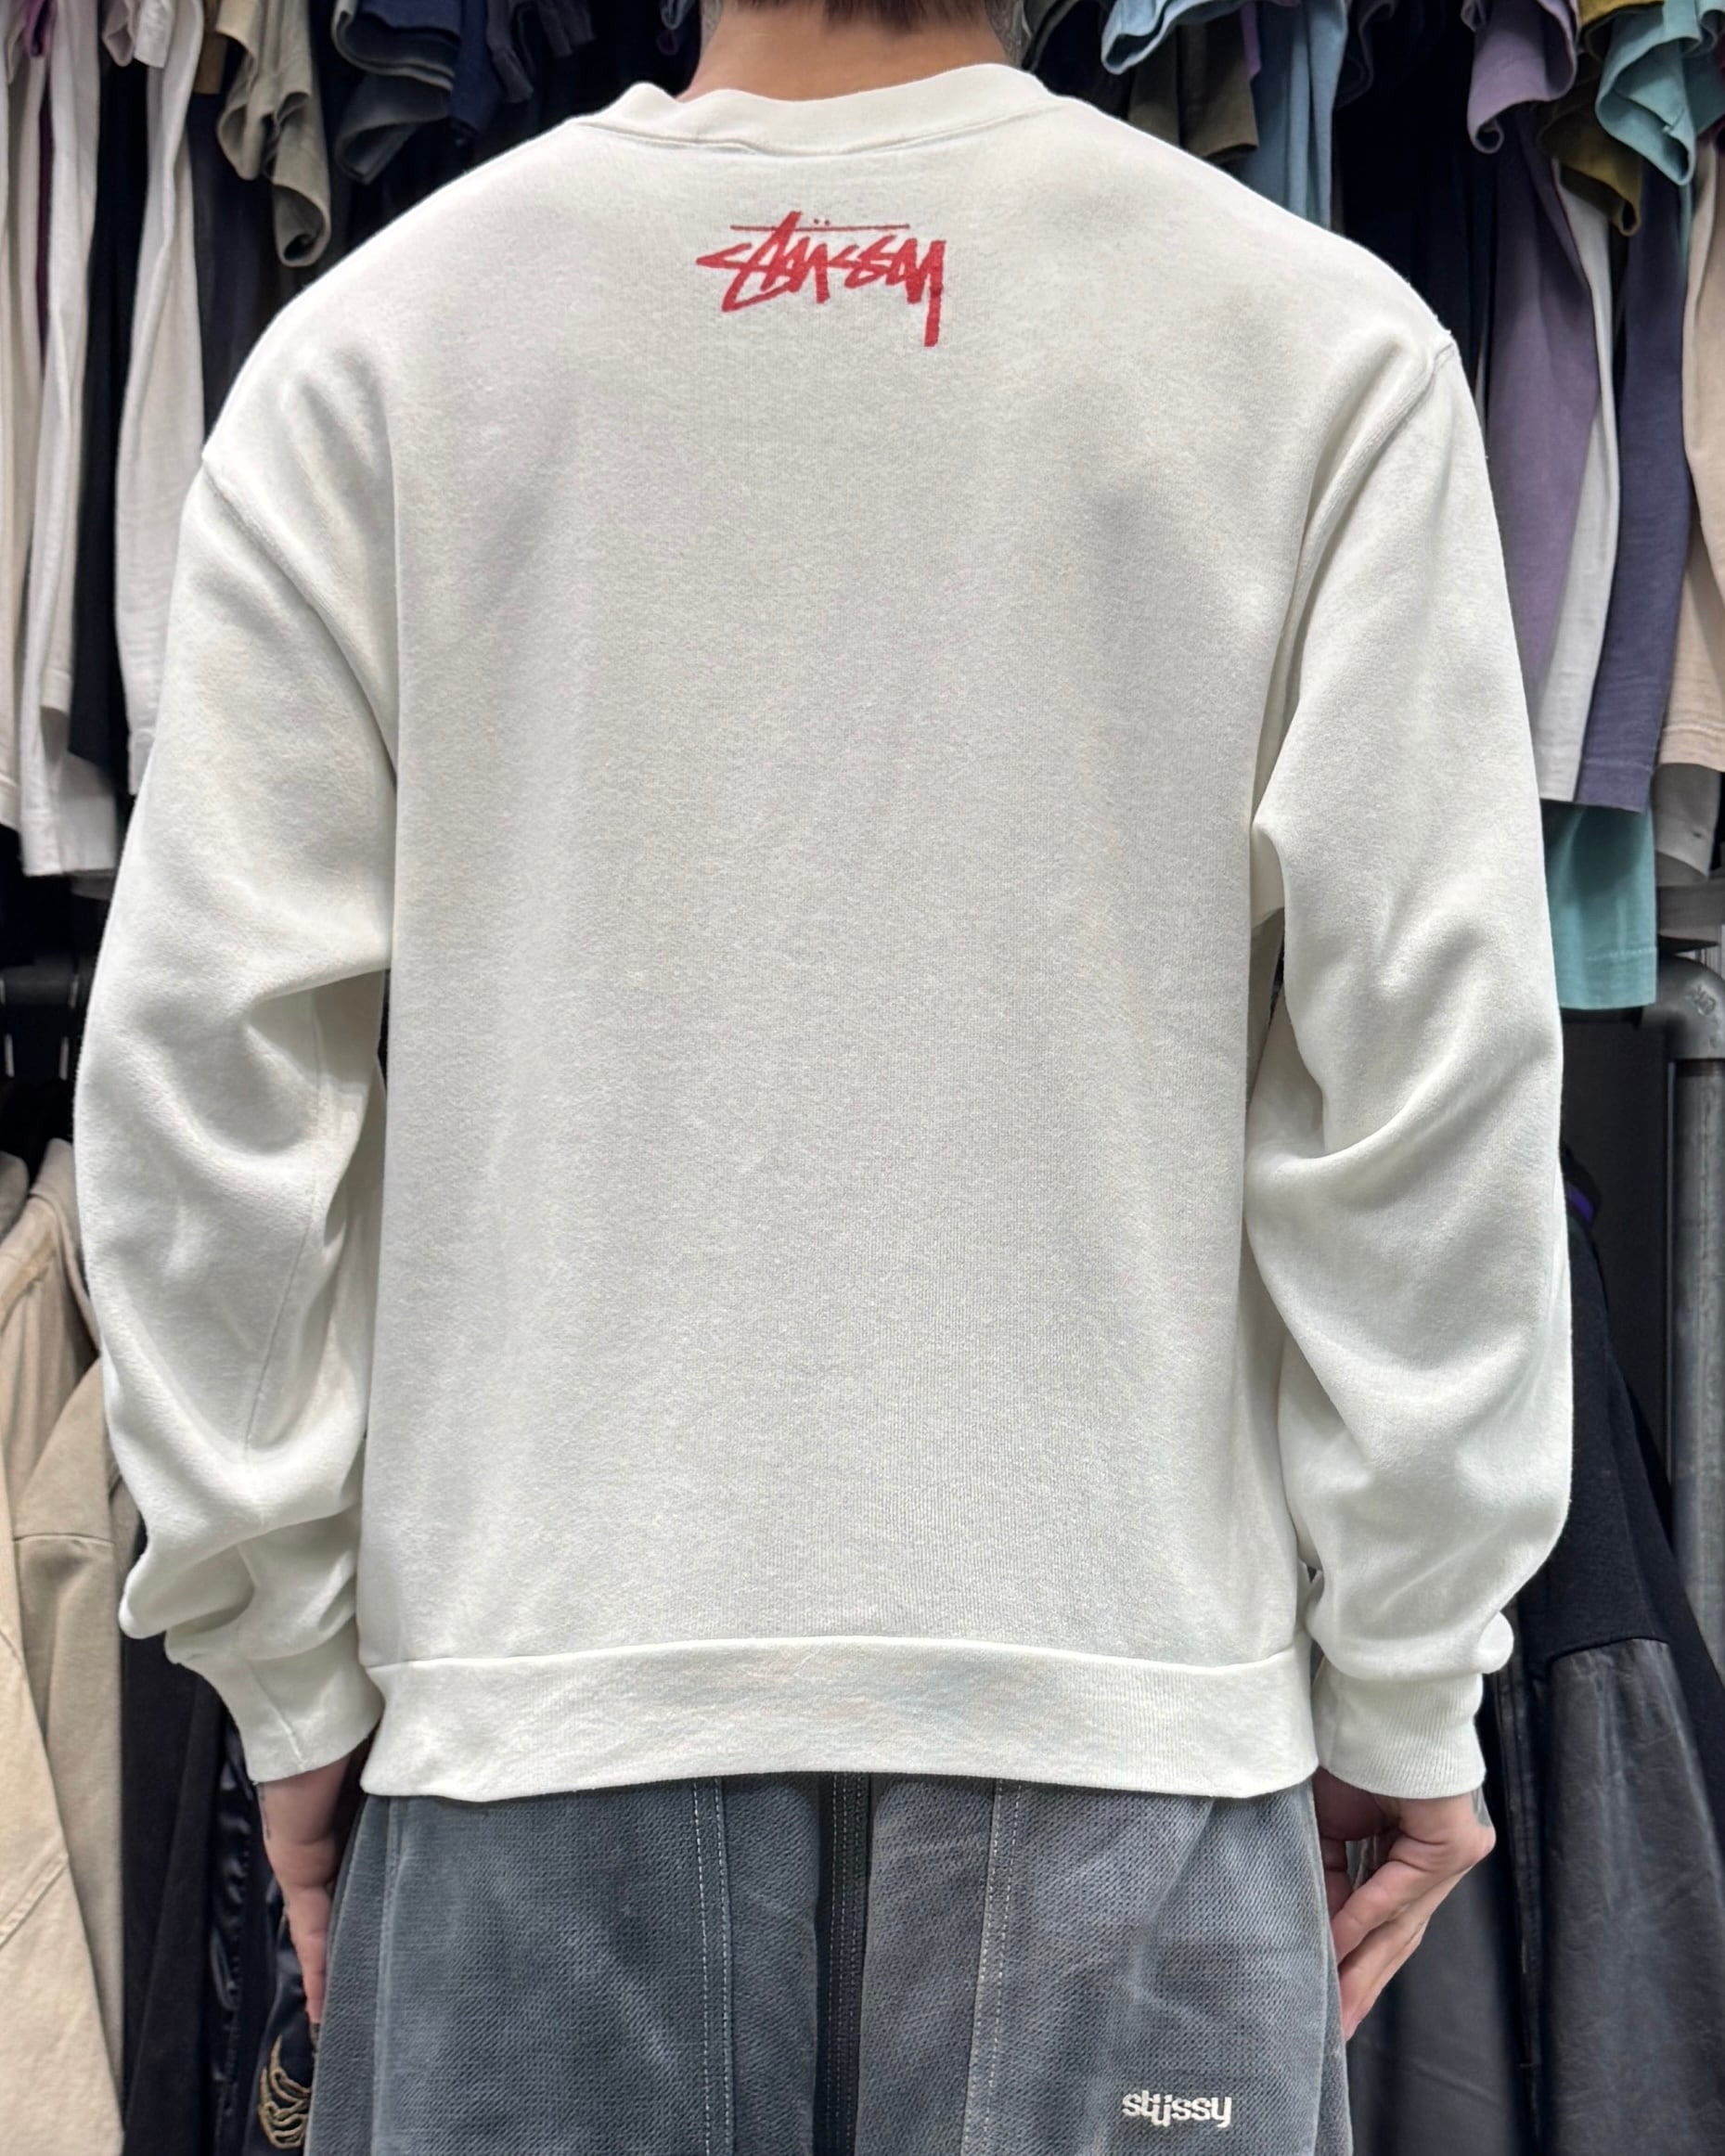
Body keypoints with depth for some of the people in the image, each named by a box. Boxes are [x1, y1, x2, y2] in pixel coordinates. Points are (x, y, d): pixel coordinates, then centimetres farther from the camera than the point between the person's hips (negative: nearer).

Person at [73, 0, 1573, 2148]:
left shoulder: (372, 335, 3)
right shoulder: (1328, 346, 1)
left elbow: (202, 1049, 0)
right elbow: (1431, 1058, -4)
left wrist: (290, 1665, 8)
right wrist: (1404, 1684, 6)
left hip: (538, 1670, 2)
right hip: (1124, 1668, 0)